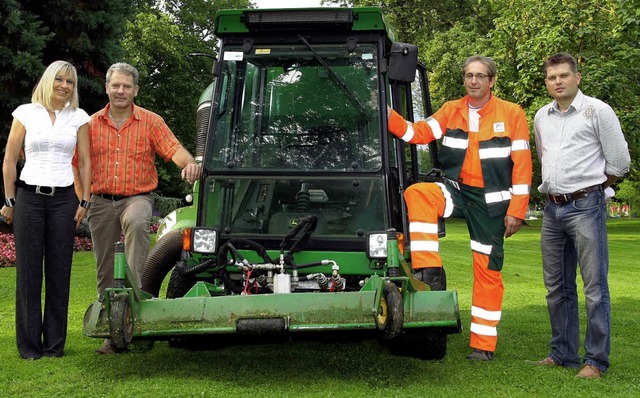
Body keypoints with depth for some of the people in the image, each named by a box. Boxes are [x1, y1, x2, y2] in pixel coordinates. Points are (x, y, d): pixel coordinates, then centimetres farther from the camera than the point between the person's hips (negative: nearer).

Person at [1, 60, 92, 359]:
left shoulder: (78, 117, 8)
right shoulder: (25, 113, 4)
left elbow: (85, 162, 9)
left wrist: (84, 202, 2)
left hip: (63, 199, 1)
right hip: (29, 197, -1)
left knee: (59, 271, 2)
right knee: (28, 270, 0)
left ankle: (55, 343, 11)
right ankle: (29, 344, 9)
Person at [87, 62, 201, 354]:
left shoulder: (150, 121, 2)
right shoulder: (92, 124, 8)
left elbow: (174, 148, -11)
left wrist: (189, 163, -32)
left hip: (137, 197, -2)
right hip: (101, 201, 3)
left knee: (136, 223, -39)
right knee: (105, 271, 5)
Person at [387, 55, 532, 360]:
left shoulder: (512, 114, -2)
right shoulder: (451, 111, 7)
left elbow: (522, 165, -5)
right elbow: (418, 133, -4)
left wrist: (516, 210, -10)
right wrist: (388, 115, -21)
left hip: (491, 201, -2)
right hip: (457, 190, 2)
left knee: (488, 270, 0)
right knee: (416, 194, -28)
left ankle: (484, 344, 10)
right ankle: (430, 272, -24)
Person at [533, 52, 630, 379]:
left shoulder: (596, 111, -4)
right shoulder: (541, 117, 14)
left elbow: (619, 162, -2)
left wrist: (591, 185, 6)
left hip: (585, 206, -7)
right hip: (553, 208, 7)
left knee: (595, 287, -6)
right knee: (557, 287, 12)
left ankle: (596, 361, -1)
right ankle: (563, 354, 22)